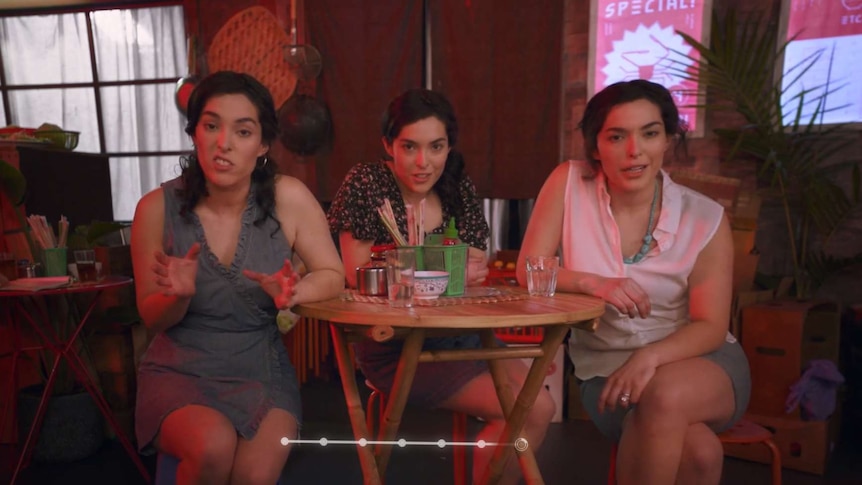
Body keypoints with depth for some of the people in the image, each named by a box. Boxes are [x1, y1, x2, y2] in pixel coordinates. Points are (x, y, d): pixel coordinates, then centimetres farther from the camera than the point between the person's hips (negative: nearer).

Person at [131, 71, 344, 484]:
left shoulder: (289, 198, -10)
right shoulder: (158, 208, -8)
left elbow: (333, 276, -1)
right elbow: (151, 319, 2)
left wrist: (292, 292, -23)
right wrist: (178, 295, -21)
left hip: (262, 372, 0)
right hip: (179, 371, 0)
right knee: (213, 447, -28)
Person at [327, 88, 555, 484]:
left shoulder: (460, 188, 5)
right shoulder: (365, 184, -8)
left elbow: (476, 270, 6)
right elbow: (358, 274, -11)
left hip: (461, 334, 5)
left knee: (541, 406, -11)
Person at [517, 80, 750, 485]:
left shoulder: (704, 218, -7)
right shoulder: (569, 183, -8)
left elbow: (711, 326, -7)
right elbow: (529, 271, -8)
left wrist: (651, 356, -28)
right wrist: (593, 283, -28)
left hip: (697, 361, 2)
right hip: (606, 366, -1)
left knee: (664, 395, -36)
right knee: (697, 451, -30)